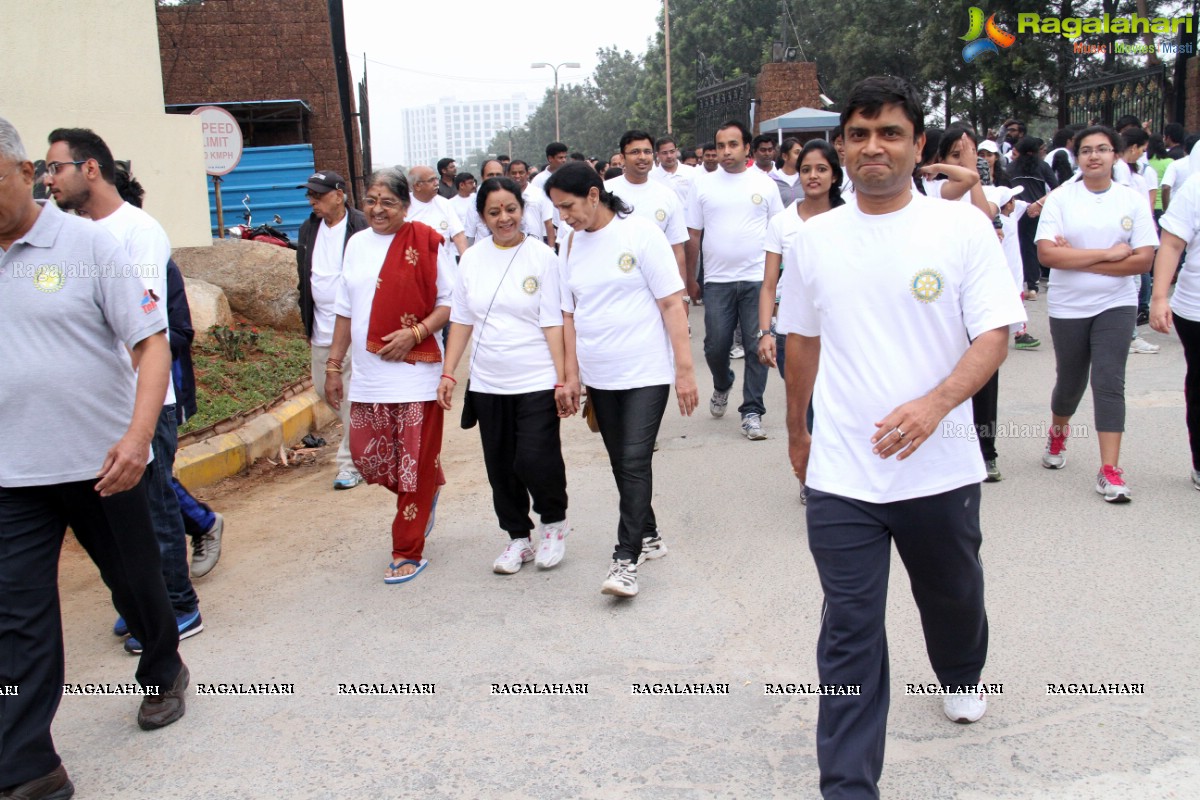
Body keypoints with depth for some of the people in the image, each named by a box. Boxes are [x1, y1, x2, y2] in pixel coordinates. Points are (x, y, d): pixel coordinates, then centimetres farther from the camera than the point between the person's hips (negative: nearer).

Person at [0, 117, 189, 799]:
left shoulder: (87, 244, -6)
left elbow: (151, 342, -11)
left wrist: (137, 437, -23)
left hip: (104, 461, -2)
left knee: (136, 584, 15)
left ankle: (163, 675, 42)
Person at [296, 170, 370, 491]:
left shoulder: (362, 228, -10)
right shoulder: (308, 230, 11)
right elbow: (304, 280, 18)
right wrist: (308, 325, 17)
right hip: (321, 330, 7)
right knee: (324, 390, 13)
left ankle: (350, 464, 6)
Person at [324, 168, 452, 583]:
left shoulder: (426, 242, -5)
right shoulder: (356, 244, 11)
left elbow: (449, 302, -5)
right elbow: (345, 310, 15)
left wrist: (415, 332, -19)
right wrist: (333, 365, 13)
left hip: (415, 373, -5)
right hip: (368, 375, 5)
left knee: (414, 463, 2)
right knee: (368, 458, 8)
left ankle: (408, 553, 15)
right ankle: (428, 493, 37)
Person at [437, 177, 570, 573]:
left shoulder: (541, 256, -5)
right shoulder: (472, 258, 6)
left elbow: (553, 322, -7)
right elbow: (461, 320, 10)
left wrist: (562, 379, -12)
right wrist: (448, 373, 6)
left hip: (537, 381, -4)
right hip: (487, 384, 4)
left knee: (535, 461, -10)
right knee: (500, 467, 10)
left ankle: (554, 522, 19)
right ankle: (518, 538, 27)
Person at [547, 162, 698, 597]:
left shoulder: (640, 234, -9)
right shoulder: (570, 247, 6)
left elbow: (671, 304, -10)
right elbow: (569, 316, 11)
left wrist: (685, 369, -14)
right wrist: (571, 377, 8)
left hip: (647, 372, -6)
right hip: (599, 377, 6)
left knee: (635, 461, -11)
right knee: (621, 463, 13)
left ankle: (626, 557, -7)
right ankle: (648, 535, 29)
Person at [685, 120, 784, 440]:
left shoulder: (765, 184, 4)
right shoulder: (703, 184, 5)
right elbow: (693, 235, 8)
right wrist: (689, 279, 9)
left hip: (757, 278, 0)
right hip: (717, 280, 1)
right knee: (715, 346, 3)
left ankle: (752, 411, 9)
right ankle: (722, 385, 35)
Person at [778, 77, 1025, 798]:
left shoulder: (964, 227, -5)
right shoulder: (815, 239, 3)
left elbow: (995, 334, -10)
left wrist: (934, 403, -27)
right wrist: (797, 430, 21)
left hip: (940, 468, 0)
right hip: (841, 475, 0)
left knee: (953, 595, 24)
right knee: (849, 633, 2)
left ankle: (961, 676, 57)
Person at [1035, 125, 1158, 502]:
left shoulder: (1134, 200, -1)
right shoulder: (1060, 199, -4)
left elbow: (1143, 259, -9)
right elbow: (1046, 254, -16)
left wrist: (1075, 258, -15)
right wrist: (1108, 253, -17)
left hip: (1116, 305, 0)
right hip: (1068, 307, 0)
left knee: (1109, 383, -8)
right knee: (1070, 381, 13)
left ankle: (1110, 470, -6)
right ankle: (1058, 431, 45)